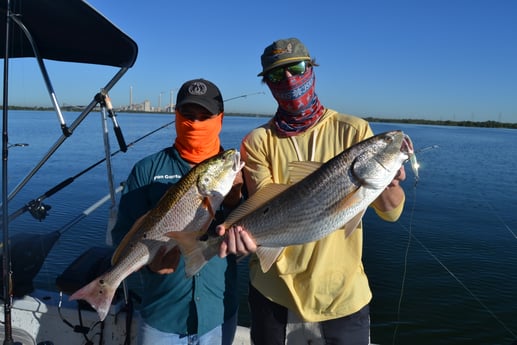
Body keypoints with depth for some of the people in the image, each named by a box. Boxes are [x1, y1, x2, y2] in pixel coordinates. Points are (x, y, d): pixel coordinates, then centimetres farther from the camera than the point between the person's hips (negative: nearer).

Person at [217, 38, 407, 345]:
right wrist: (247, 231, -33)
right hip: (274, 293, 0)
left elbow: (392, 212, -8)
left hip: (343, 294, 0)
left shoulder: (353, 130, -5)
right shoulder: (258, 141, -4)